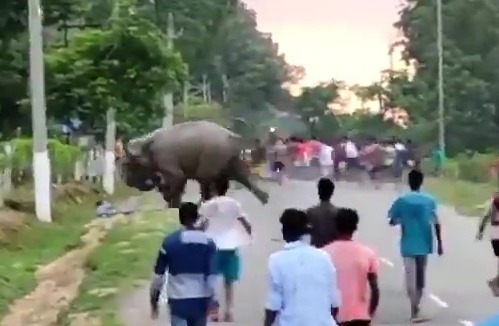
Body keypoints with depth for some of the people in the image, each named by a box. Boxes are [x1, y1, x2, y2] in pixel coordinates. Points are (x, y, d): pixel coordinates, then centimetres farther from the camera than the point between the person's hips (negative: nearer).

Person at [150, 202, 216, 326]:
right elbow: (211, 277, -7)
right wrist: (210, 303, -3)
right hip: (200, 300, 2)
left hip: (178, 300, -2)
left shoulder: (169, 241, -6)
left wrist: (154, 301, 7)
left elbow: (158, 274, -3)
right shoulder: (208, 242, -4)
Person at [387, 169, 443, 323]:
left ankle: (415, 311, -11)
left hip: (409, 245, -2)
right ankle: (416, 307, 28)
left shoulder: (402, 200, -7)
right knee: (421, 276, 16)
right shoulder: (430, 200, -2)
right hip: (424, 244, 2)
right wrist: (439, 243, 3)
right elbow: (436, 223, -3)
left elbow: (392, 222, -2)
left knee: (411, 277, -1)